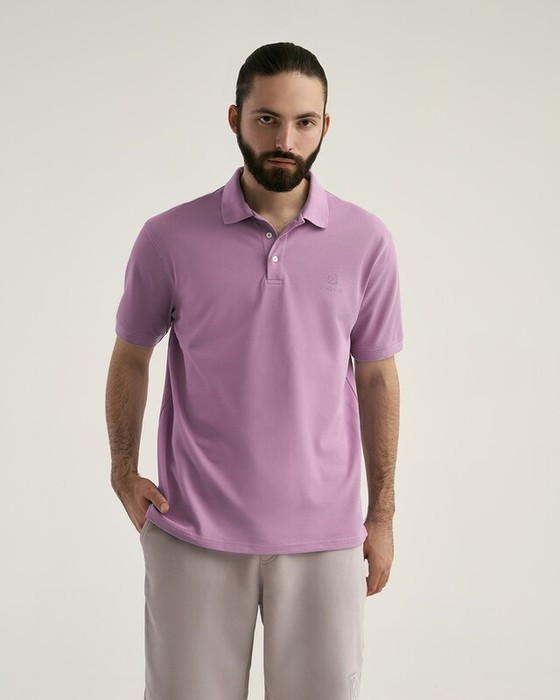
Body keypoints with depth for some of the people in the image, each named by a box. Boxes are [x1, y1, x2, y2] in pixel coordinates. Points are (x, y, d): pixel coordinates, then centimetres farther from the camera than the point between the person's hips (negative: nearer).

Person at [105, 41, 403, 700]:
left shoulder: (366, 241, 0)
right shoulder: (169, 238, -4)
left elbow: (376, 376, 7)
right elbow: (131, 357, 9)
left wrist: (382, 514, 7)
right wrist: (123, 469, -2)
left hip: (323, 534, 1)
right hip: (194, 533, 0)